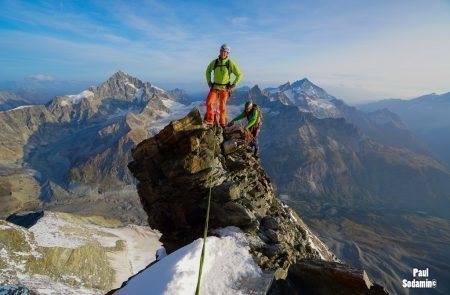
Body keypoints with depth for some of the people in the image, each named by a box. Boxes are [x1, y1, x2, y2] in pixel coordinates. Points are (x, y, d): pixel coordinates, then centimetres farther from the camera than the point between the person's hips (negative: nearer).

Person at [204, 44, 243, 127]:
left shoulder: (230, 64, -10)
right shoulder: (214, 62, -2)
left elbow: (239, 74, -4)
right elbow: (208, 71, 17)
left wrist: (233, 85, -8)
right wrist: (209, 82, 7)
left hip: (225, 88, -2)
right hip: (215, 87, 2)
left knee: (222, 106, 5)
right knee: (209, 102, -17)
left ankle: (222, 123, 23)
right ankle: (210, 120, 1)